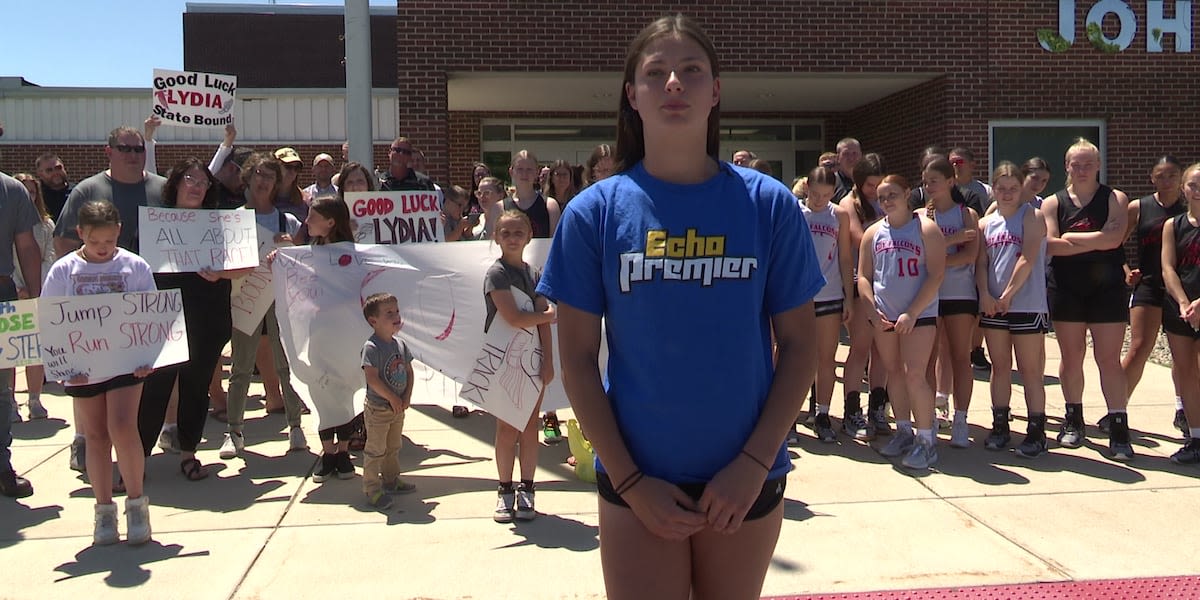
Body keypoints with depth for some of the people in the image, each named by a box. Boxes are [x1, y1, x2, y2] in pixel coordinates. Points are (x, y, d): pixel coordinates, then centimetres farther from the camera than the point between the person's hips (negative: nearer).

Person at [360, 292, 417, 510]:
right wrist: (392, 398, -19)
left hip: (398, 408, 8)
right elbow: (372, 379, -24)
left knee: (394, 447, 20)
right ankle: (372, 488, 10)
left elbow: (409, 372, 10)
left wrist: (407, 397, -3)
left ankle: (391, 479, 35)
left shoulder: (401, 345, 4)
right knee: (375, 450, 0)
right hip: (377, 409, -8)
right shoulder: (371, 347, -19)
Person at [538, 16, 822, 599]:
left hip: (745, 482, 1)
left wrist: (754, 463, -9)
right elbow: (576, 357, -3)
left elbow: (799, 344, 0)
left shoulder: (769, 205, -3)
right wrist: (630, 481, -8)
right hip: (638, 484, -1)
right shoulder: (594, 212, -4)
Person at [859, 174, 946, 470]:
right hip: (883, 316, 5)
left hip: (919, 315, -5)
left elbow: (937, 274, -10)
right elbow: (863, 276, 9)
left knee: (914, 375, -12)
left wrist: (912, 313, -15)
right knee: (894, 373, 10)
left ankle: (926, 440, -3)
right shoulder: (873, 232, 9)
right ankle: (903, 431, 22)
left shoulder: (926, 228, -4)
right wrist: (874, 311, -4)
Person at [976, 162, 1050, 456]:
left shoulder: (1032, 217, -4)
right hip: (993, 307, 5)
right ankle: (1000, 427, 20)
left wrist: (1007, 295, -15)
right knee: (1000, 367, 12)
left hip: (1027, 305, -5)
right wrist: (985, 294, -11)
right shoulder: (986, 223, 11)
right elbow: (981, 262, 5)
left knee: (1030, 370, 1)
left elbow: (1028, 259, -13)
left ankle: (1036, 432, 7)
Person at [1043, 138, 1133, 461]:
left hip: (1107, 289, -2)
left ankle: (1119, 429, 1)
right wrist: (1096, 242, -14)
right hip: (1066, 289, 2)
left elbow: (1114, 238, -16)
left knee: (1109, 359, -3)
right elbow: (1050, 244, -11)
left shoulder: (1115, 199, 2)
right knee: (1071, 358, 9)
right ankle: (1074, 421, 23)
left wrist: (1071, 238, -10)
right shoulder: (1053, 203, 5)